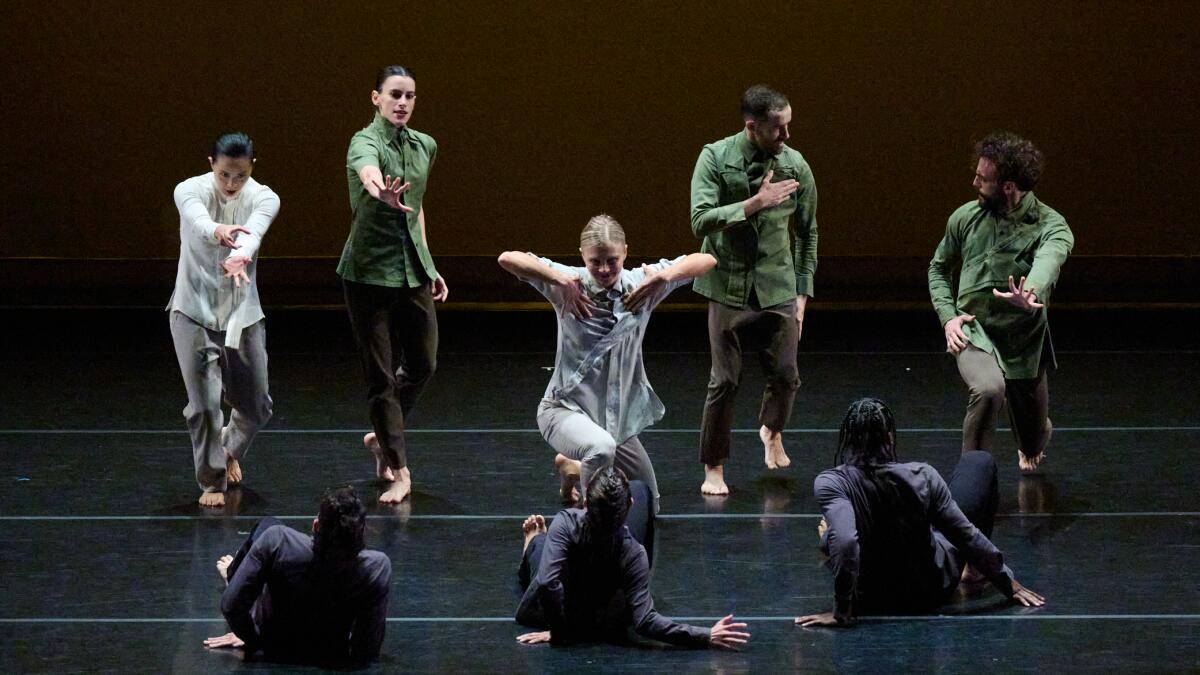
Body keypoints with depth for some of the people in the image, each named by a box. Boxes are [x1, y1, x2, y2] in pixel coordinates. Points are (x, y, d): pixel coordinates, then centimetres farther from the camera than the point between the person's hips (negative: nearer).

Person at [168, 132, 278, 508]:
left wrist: (240, 256, -57)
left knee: (256, 405, 9)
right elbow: (197, 218, -38)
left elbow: (254, 231, -33)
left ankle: (230, 449, 41)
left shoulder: (263, 198, -10)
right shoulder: (190, 191, -14)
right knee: (204, 400, -10)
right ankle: (212, 481, 7)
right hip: (195, 310, -2)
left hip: (242, 312, 2)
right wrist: (219, 232, -64)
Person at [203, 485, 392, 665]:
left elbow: (230, 605, -27)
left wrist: (251, 641, -7)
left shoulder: (276, 540, -36)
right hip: (332, 657, 1)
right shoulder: (377, 567, -35)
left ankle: (233, 574, 53)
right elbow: (368, 650, -24)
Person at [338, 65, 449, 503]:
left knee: (423, 364, 13)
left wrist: (430, 266, 18)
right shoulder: (366, 143, -17)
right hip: (370, 272, -6)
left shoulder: (424, 146, 6)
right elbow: (367, 171, -42)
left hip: (413, 270, 6)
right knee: (380, 373, -1)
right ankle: (399, 471, 6)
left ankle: (382, 437, 37)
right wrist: (381, 191, -66)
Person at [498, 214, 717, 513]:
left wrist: (662, 277, -21)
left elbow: (705, 261, -6)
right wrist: (559, 281, -30)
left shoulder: (639, 283, -5)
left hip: (619, 416, 5)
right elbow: (507, 258, -24)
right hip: (565, 408, -5)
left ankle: (572, 467, 37)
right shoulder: (571, 283, -13)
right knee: (601, 448, -40)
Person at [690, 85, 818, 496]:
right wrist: (754, 203, -30)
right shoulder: (716, 158, -11)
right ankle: (713, 469, 13)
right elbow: (701, 221, -21)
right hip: (729, 287, -2)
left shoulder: (796, 166, -2)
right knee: (725, 381, -2)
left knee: (786, 375, -1)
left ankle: (771, 431, 32)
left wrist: (802, 294, 8)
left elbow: (807, 233, 10)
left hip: (778, 288, 2)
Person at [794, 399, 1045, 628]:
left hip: (871, 596, 0)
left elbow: (845, 540, -42)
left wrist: (843, 613, -32)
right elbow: (966, 534, -16)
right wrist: (1009, 584, -3)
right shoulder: (921, 476, -24)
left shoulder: (832, 483, -28)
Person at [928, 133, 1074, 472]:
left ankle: (1031, 448, 60)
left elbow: (1049, 260, -39)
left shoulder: (1050, 226, -15)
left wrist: (1031, 295, -62)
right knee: (988, 389, -36)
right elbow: (939, 268, 14)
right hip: (974, 332, 0)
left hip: (1024, 339, 0)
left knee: (1033, 436, 19)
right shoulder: (966, 217, -3)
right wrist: (948, 316, -3)